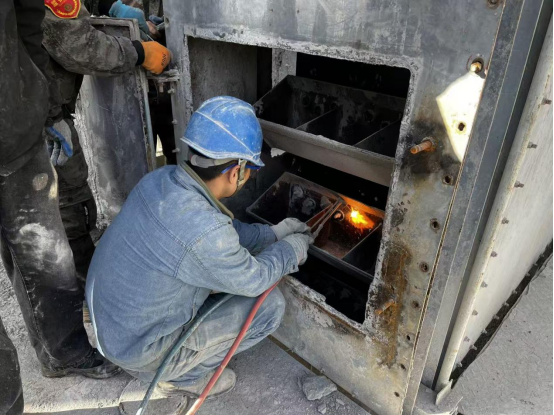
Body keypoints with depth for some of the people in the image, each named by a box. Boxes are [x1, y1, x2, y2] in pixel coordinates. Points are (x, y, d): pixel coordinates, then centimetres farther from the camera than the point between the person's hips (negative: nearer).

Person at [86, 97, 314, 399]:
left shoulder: (162, 179, -11)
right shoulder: (204, 231, -35)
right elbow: (255, 280, -15)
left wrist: (273, 233, 9)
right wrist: (293, 248, 2)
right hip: (140, 354, -7)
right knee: (270, 305, -7)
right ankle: (186, 377, 11)